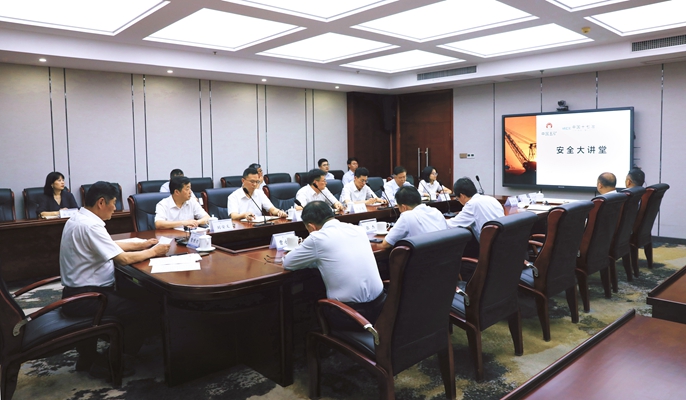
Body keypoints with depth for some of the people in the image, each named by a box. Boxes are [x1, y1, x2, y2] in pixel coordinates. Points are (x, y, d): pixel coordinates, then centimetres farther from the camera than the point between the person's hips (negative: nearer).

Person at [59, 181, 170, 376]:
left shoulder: (78, 219, 9)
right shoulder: (90, 226, -23)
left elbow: (110, 246, 19)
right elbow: (123, 258, -24)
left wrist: (142, 245, 12)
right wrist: (153, 252, -9)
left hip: (79, 292, 10)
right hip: (84, 298, -10)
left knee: (139, 297, 19)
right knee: (150, 309, -9)